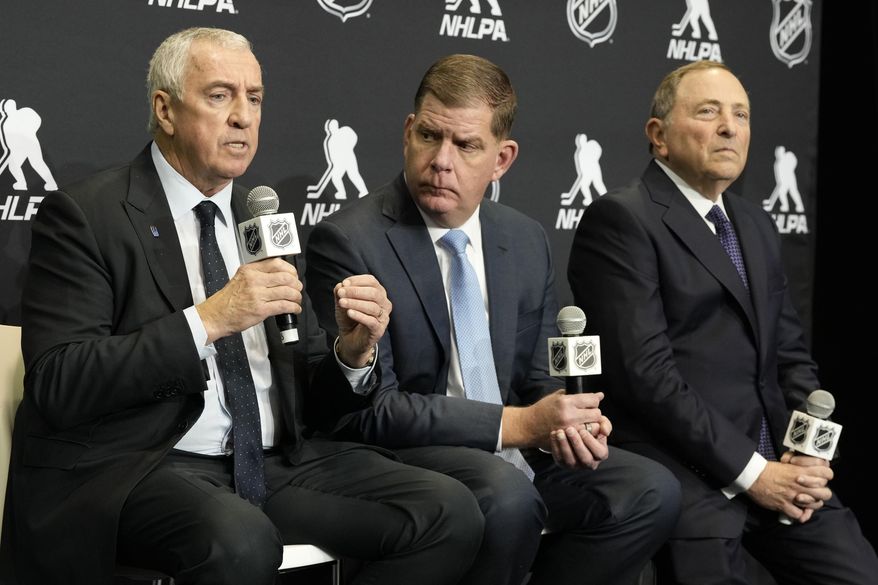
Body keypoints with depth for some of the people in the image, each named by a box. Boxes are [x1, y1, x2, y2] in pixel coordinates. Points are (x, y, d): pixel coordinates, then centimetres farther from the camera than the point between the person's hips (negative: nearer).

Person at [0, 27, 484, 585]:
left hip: (274, 462, 6)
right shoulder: (84, 215, -3)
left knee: (450, 512, -16)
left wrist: (354, 351, -7)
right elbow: (58, 387, -14)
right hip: (131, 469, -6)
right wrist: (208, 320, -21)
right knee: (240, 540, -38)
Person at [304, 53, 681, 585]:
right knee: (506, 496, -35)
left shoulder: (528, 242, 9)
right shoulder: (347, 242, -11)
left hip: (513, 458, 6)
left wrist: (566, 422, -8)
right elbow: (369, 410, -16)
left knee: (652, 490, -15)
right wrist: (515, 424, -19)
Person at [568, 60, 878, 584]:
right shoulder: (621, 220, -7)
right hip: (685, 476, -6)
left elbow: (791, 354, 18)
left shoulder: (757, 225, 18)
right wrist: (750, 471, -15)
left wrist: (808, 454, 0)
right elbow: (645, 372, -15)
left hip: (776, 467, 7)